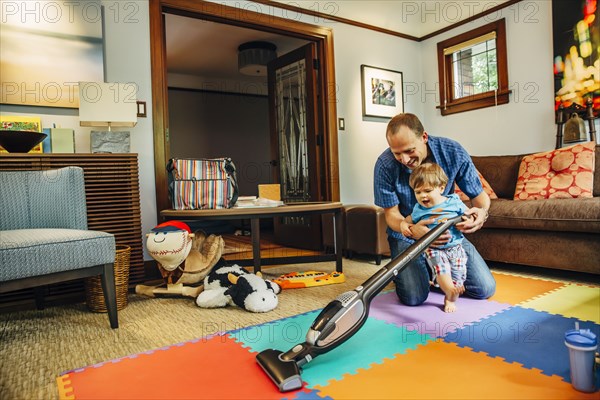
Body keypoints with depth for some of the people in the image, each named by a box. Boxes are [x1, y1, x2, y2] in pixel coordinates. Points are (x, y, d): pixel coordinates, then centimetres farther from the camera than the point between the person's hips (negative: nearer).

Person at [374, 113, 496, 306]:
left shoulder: (452, 152, -18)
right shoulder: (385, 165, -23)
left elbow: (479, 195, -9)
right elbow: (391, 213, -16)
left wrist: (482, 212, -34)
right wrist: (412, 230, -39)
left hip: (448, 231, 3)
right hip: (406, 235, -2)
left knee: (485, 289, -3)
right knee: (414, 297, -20)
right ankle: (404, 272, 16)